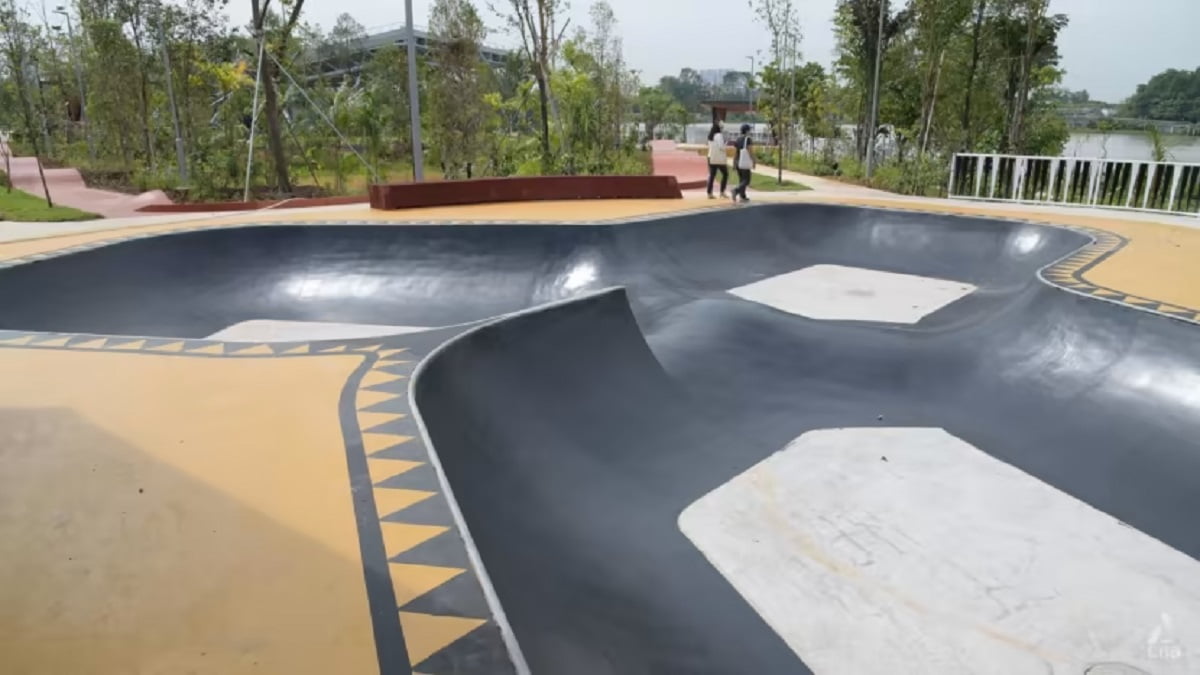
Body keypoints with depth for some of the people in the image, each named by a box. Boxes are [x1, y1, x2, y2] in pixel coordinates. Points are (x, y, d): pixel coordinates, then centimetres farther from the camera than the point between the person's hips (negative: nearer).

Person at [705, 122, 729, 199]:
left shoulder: (710, 135, 8)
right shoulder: (719, 135, -14)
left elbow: (710, 146, 11)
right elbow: (721, 147, -19)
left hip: (711, 158, 6)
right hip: (719, 158, -6)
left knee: (711, 175, 5)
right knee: (725, 174, 8)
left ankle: (709, 193, 1)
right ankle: (722, 192, 4)